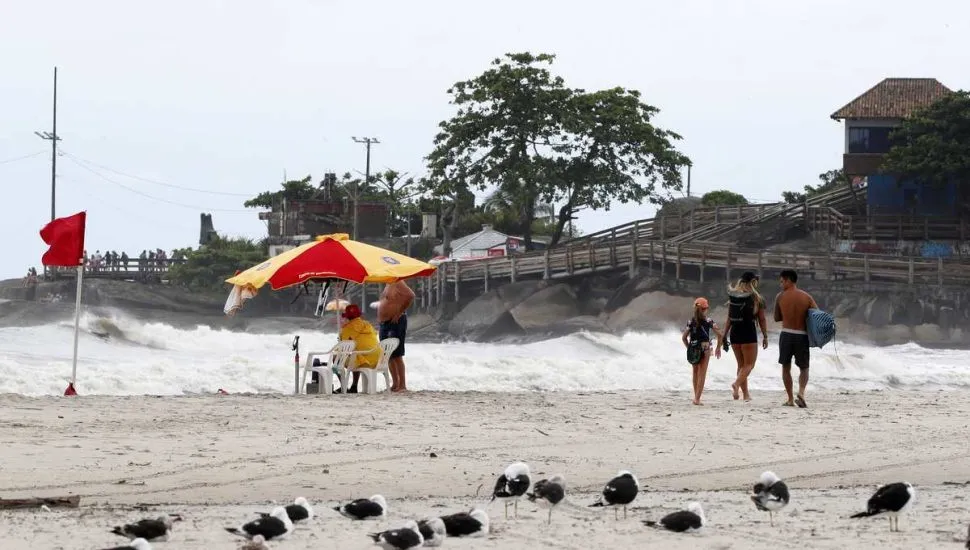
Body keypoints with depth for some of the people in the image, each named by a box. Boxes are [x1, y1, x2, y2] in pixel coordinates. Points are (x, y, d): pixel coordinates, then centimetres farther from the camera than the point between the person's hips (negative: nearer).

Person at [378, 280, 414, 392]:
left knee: (396, 355, -11)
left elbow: (410, 295, -26)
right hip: (385, 323, 10)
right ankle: (395, 384, 16)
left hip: (396, 321, -10)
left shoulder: (397, 283, -12)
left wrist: (399, 313, -21)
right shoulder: (387, 285, 17)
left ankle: (402, 385, -10)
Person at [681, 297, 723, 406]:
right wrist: (718, 347, 5)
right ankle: (697, 398, -7)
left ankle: (696, 396, 24)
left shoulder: (691, 322, 1)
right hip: (705, 348, -3)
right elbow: (720, 335, -9)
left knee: (696, 373, 18)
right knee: (702, 374, 1)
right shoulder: (708, 321, -6)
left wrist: (689, 348, 13)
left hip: (693, 349, 3)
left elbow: (684, 337, 0)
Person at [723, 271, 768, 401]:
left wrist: (725, 336, 11)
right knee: (749, 364, 0)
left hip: (734, 332, 5)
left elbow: (729, 319, 7)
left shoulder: (733, 297, 5)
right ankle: (736, 385, -24)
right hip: (749, 332, -5)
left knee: (741, 364, 15)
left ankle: (745, 393, 15)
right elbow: (762, 320, -4)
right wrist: (765, 337, 4)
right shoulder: (756, 299, -7)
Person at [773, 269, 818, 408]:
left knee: (786, 367, 14)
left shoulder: (780, 296, -1)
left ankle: (790, 399, 10)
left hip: (786, 334, -1)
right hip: (802, 336, 1)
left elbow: (777, 318, 8)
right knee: (804, 368, 13)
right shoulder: (807, 297, 0)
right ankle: (801, 393, -13)